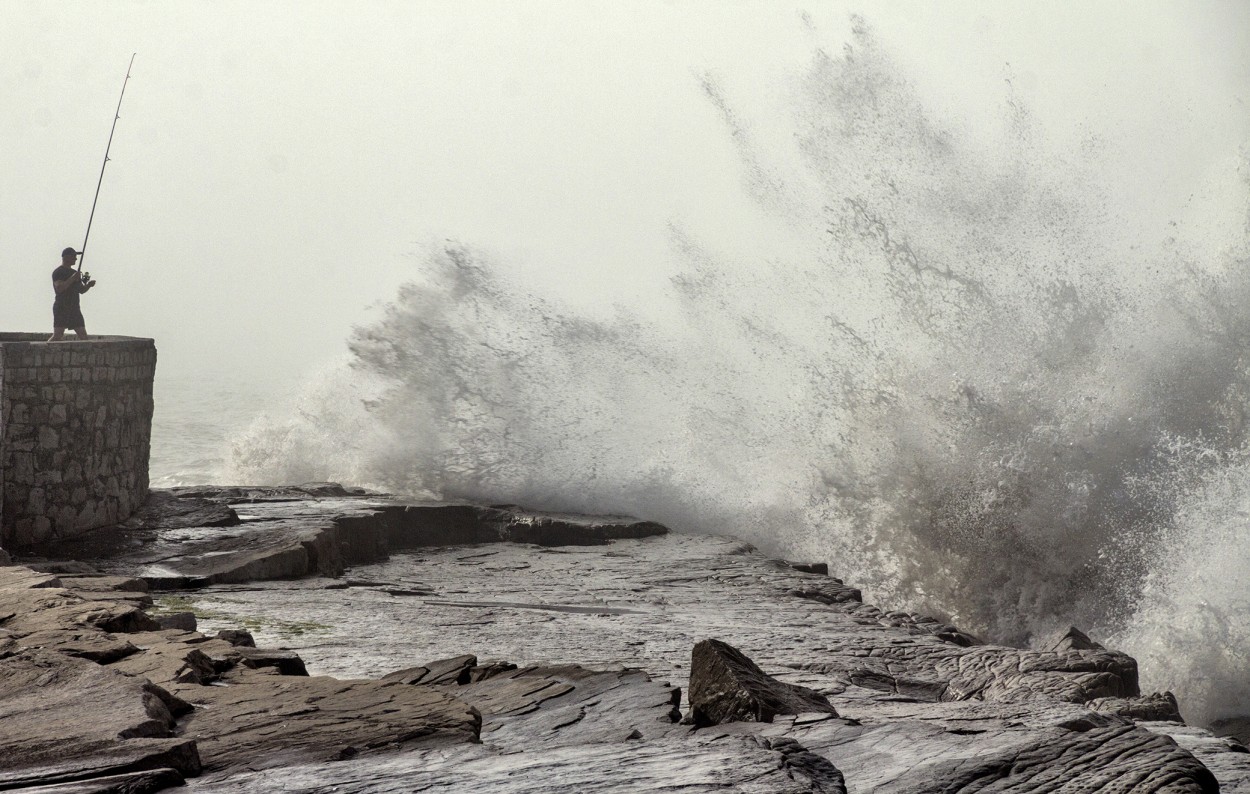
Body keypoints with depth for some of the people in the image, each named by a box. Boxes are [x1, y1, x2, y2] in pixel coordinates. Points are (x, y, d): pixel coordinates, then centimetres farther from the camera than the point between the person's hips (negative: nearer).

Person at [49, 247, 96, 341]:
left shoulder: (74, 272, 21)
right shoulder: (58, 272, -5)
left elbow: (81, 290, 23)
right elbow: (59, 288, -19)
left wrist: (88, 285, 3)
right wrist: (72, 279, -22)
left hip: (74, 308, 8)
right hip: (61, 308, -8)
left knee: (83, 336, 1)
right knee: (57, 336, -15)